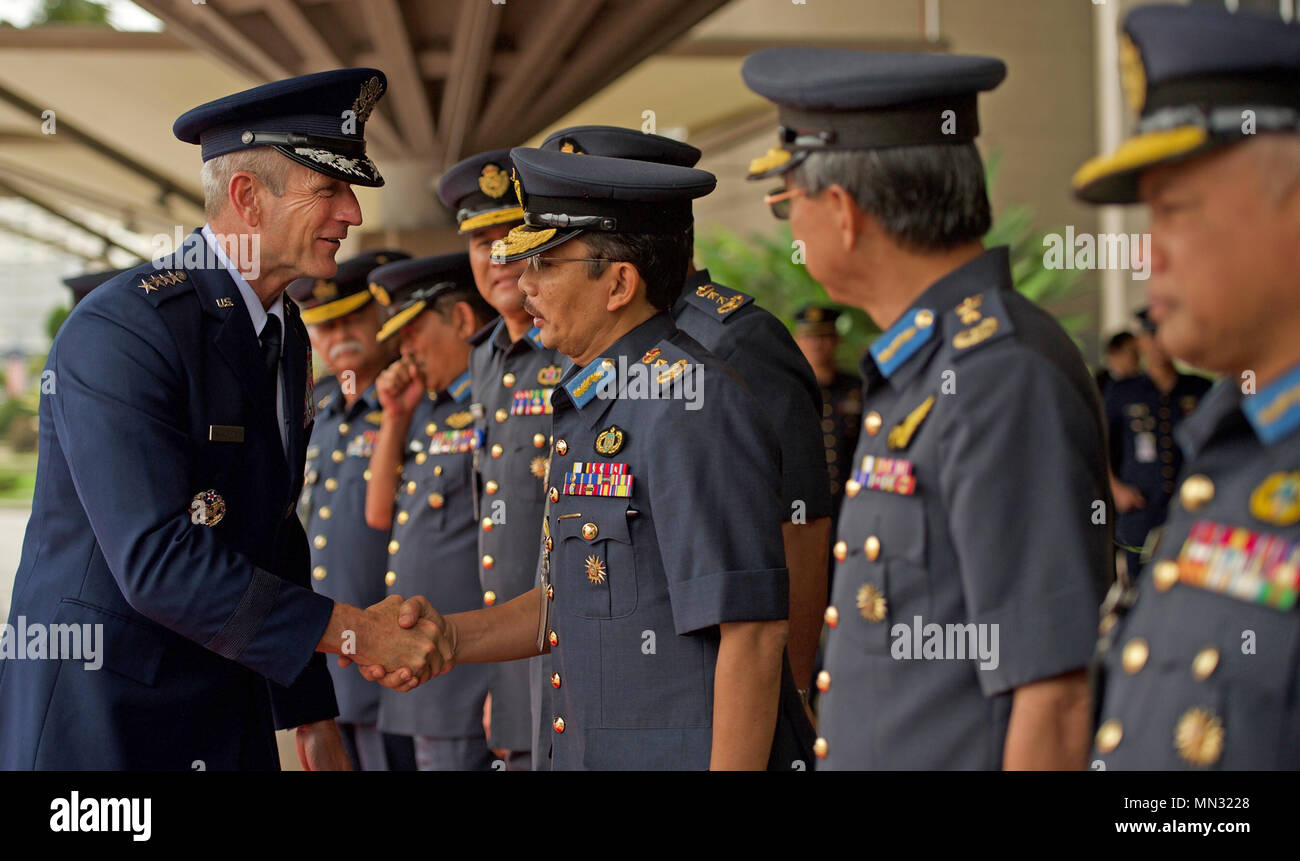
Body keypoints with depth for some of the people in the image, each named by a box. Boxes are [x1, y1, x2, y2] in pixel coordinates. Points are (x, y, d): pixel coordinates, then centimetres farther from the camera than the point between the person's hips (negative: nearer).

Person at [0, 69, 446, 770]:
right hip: (101, 724, -8)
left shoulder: (286, 336, 10)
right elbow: (159, 562, -26)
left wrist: (313, 717, 15)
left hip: (232, 721, 8)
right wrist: (352, 631, -23)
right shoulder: (118, 330, -19)